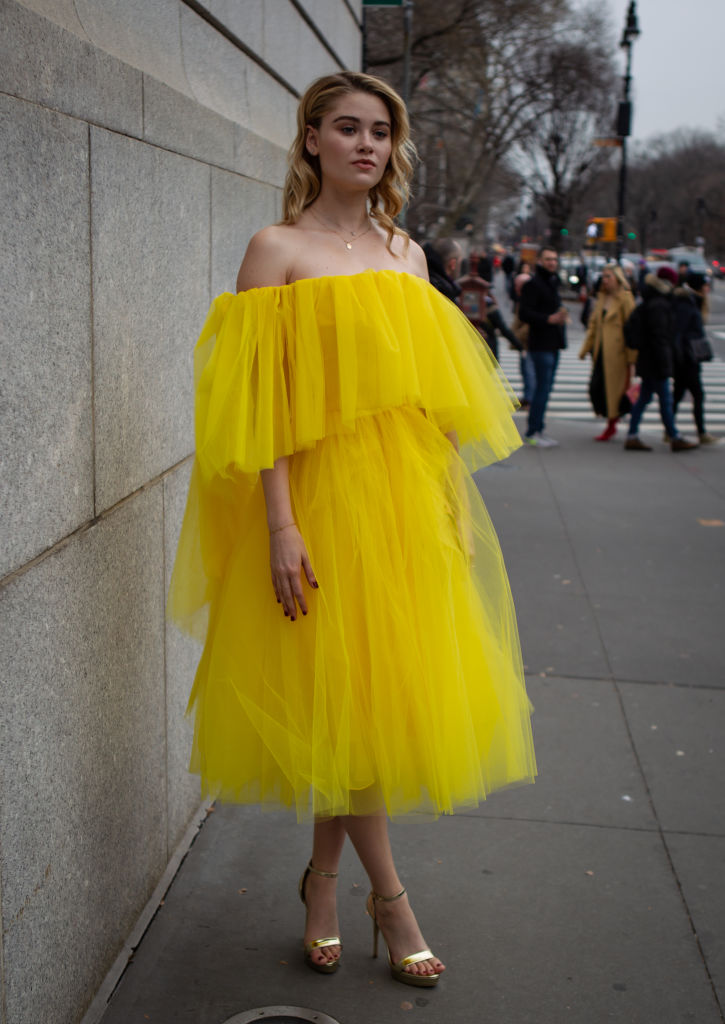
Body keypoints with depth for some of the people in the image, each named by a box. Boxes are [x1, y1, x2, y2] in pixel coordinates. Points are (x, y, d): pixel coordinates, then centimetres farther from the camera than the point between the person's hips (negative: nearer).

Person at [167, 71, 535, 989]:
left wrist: (457, 505, 10)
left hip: (407, 501, 6)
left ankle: (323, 879, 26)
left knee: (384, 693, 9)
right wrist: (280, 526, -17)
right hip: (323, 500, -5)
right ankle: (388, 895, 16)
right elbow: (262, 399, -10)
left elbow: (433, 395, 13)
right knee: (339, 695, 1)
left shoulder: (405, 253, 12)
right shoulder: (277, 250, -4)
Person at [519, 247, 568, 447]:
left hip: (553, 344, 9)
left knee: (545, 387, 11)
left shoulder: (553, 283, 19)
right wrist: (549, 319, -24)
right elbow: (524, 313, -18)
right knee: (543, 387, -10)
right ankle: (533, 432, -5)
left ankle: (536, 430, 18)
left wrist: (561, 316, 11)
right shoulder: (533, 284, -10)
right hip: (541, 345, -9)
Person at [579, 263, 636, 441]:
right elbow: (593, 324, 18)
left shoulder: (625, 298, -7)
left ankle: (611, 425, 13)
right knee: (596, 388, 2)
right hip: (600, 351, 7)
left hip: (617, 352, -7)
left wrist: (631, 357, -13)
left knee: (612, 388, 0)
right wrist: (586, 348, 12)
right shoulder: (602, 298, 14)